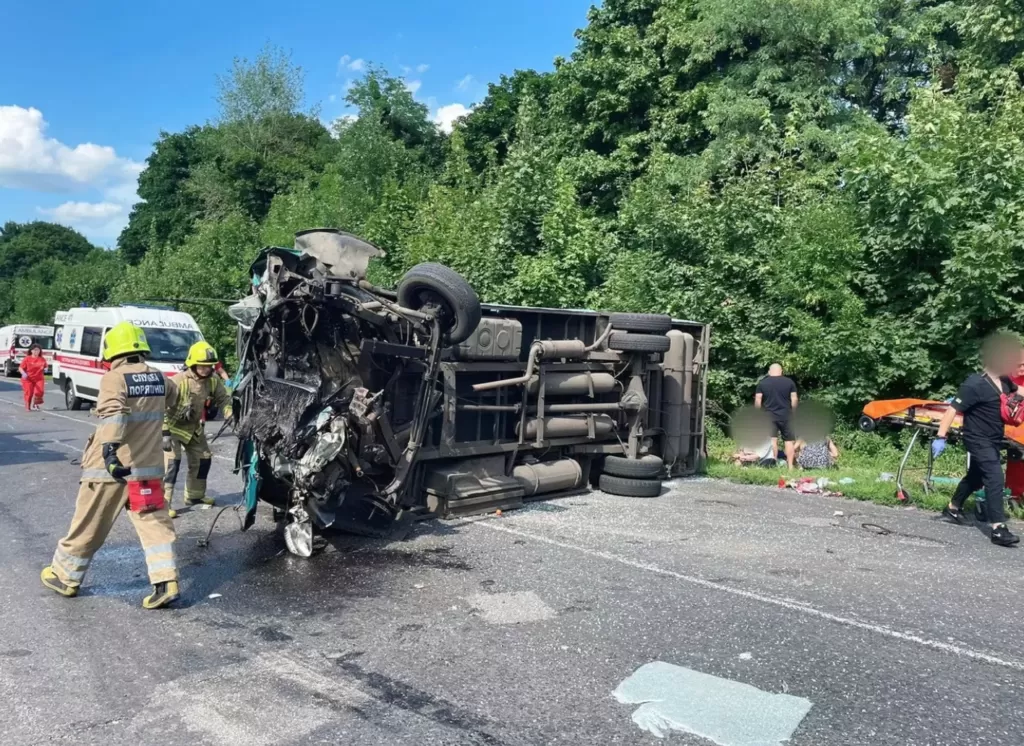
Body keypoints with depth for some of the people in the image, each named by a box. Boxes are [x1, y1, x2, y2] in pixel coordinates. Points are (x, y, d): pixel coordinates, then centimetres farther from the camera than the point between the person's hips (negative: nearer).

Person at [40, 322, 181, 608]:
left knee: (88, 526, 11)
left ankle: (65, 577, 29)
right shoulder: (159, 378, 6)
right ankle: (166, 582, -5)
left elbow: (113, 414, -30)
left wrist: (109, 447, -42)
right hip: (148, 466, 4)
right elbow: (172, 394, 30)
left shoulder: (114, 378, -12)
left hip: (110, 466, -4)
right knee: (155, 524, 5)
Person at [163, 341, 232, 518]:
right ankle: (165, 503, -11)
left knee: (203, 459, 13)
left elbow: (224, 399, 0)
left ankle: (194, 495, 32)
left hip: (194, 427, 7)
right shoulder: (179, 381, -31)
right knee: (172, 463, -16)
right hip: (174, 427, -7)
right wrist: (165, 433, -30)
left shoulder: (213, 380, -13)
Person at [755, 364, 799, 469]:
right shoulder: (789, 382, 3)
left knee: (772, 440, -1)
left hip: (769, 416, 0)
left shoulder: (762, 383, 2)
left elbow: (757, 400, -1)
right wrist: (792, 411, 13)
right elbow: (794, 399, 1)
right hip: (785, 416, 0)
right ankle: (790, 466, 4)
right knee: (789, 440, 7)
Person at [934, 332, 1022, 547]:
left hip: (993, 440, 9)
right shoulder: (975, 384, -23)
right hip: (978, 440, -9)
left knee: (976, 477, 21)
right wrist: (941, 437, -29)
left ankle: (952, 508, 39)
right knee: (995, 478, -17)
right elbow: (953, 410, -25)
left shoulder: (1004, 382, 2)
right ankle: (998, 529, -18)